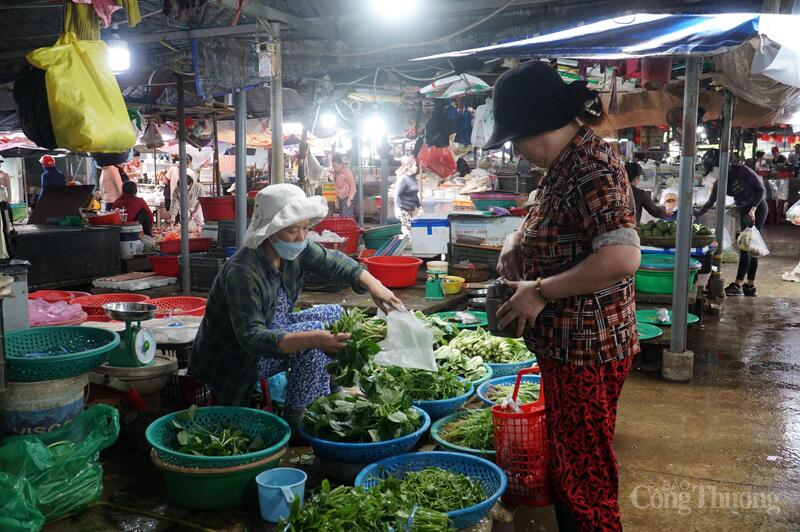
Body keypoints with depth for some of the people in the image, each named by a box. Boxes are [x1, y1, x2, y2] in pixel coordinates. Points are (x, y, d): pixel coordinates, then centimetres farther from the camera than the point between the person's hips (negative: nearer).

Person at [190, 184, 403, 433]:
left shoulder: (294, 249, -10)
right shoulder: (242, 272, -33)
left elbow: (332, 260, 4)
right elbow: (251, 337, -36)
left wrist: (374, 285, -12)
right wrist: (312, 340, -48)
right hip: (237, 361, -9)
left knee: (334, 314, 3)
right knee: (312, 330, -25)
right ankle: (296, 420, -13)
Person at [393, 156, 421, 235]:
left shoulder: (413, 178, 11)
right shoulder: (403, 179, -15)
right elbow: (397, 194, -18)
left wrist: (418, 206, 23)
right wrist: (398, 208, -25)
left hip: (411, 209, 9)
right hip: (403, 209, -9)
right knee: (408, 229, -10)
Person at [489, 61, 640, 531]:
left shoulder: (593, 168, -21)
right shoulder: (566, 162, 10)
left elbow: (622, 257, -31)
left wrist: (540, 291, -24)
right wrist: (519, 241, 6)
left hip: (586, 349, -10)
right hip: (567, 345, 10)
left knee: (585, 476, 5)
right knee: (566, 462, 23)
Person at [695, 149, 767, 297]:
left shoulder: (741, 171, -17)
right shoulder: (720, 183, 2)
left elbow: (761, 189, -16)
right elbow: (710, 203, 9)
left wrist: (752, 210, -25)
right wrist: (696, 215, -1)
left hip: (757, 208, -7)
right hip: (744, 212, 7)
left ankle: (738, 285, -12)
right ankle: (750, 286, 13)